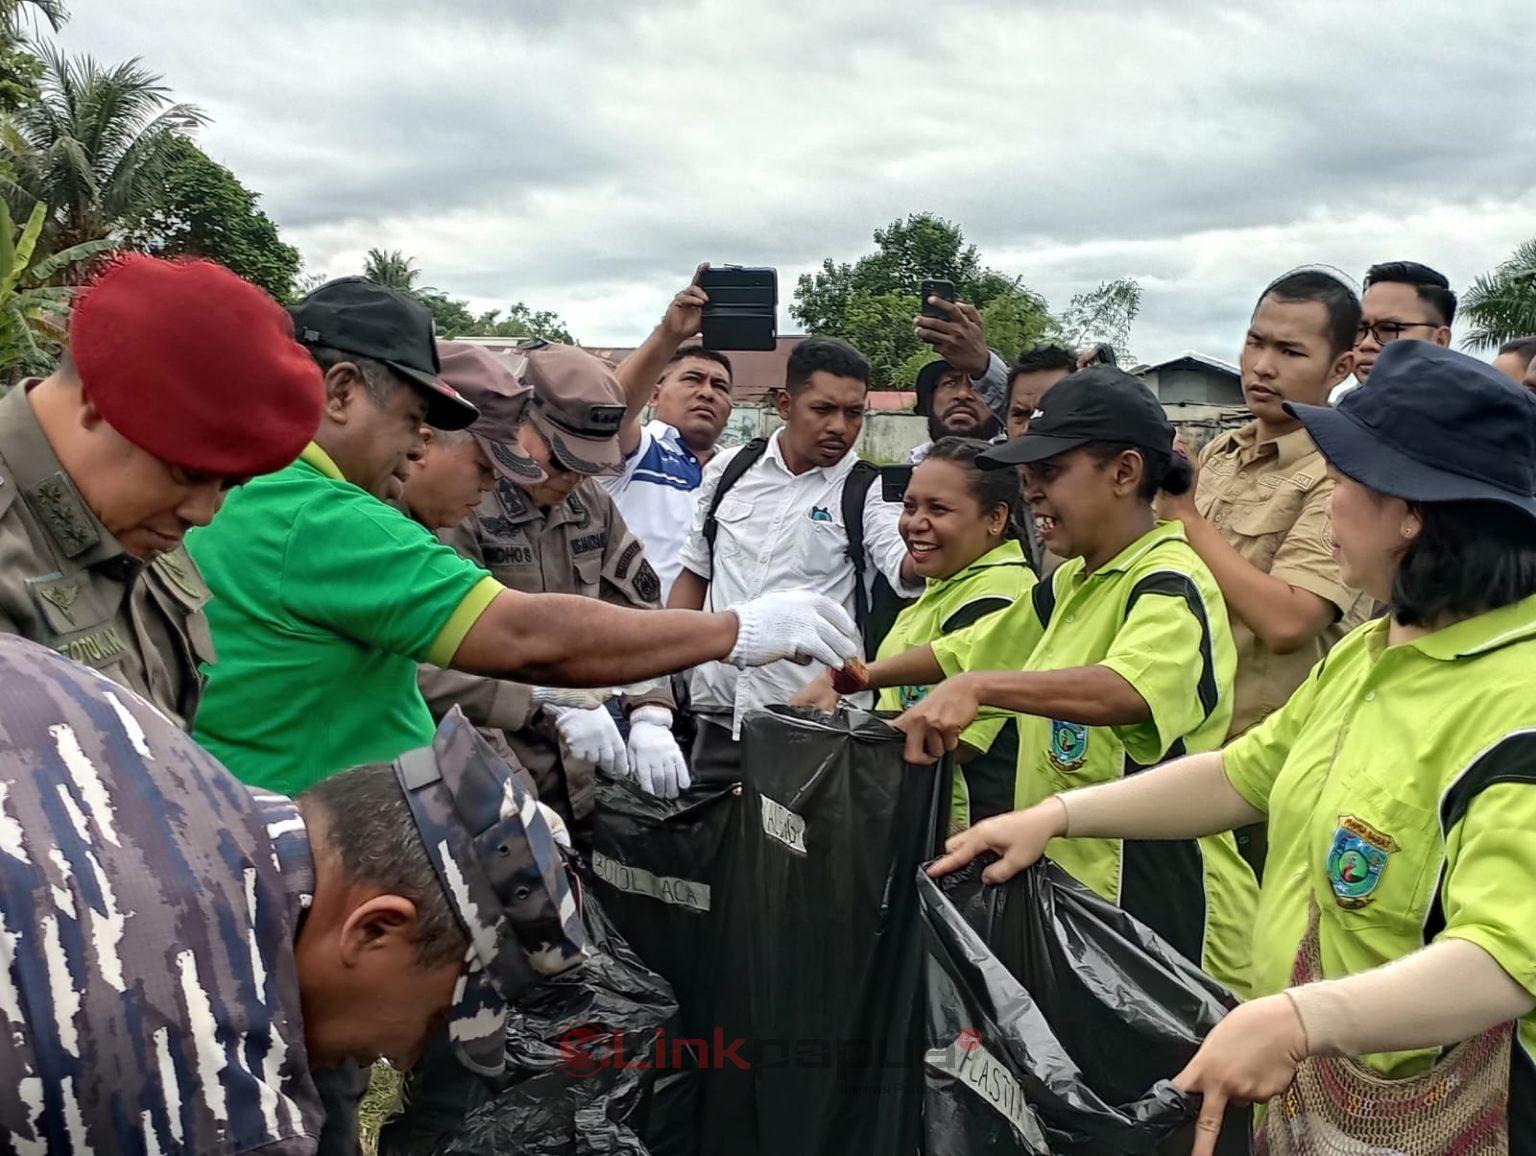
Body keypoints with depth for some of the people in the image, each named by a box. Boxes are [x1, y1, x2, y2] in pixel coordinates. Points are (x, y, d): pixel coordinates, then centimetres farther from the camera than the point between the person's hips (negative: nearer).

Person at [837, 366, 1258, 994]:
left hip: (1158, 901, -8)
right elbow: (972, 648, 25)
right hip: (1064, 889, 8)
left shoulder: (1172, 583, -15)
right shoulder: (1072, 582, 13)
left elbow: (1128, 690, -35)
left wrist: (977, 685, -44)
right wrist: (859, 676, 16)